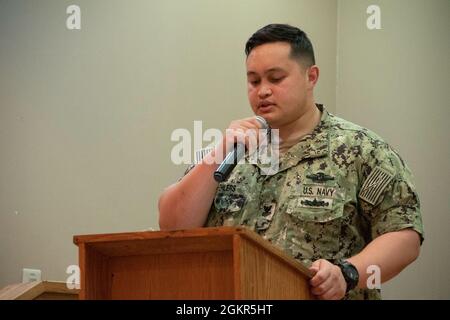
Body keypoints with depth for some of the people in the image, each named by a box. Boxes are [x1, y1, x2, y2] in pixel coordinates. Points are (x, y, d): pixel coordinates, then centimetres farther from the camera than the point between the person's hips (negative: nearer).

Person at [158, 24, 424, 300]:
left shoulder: (361, 150, 1)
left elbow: (405, 236, -3)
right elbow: (174, 228, 4)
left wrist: (347, 273, -18)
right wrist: (218, 156, -5)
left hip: (321, 296, -2)